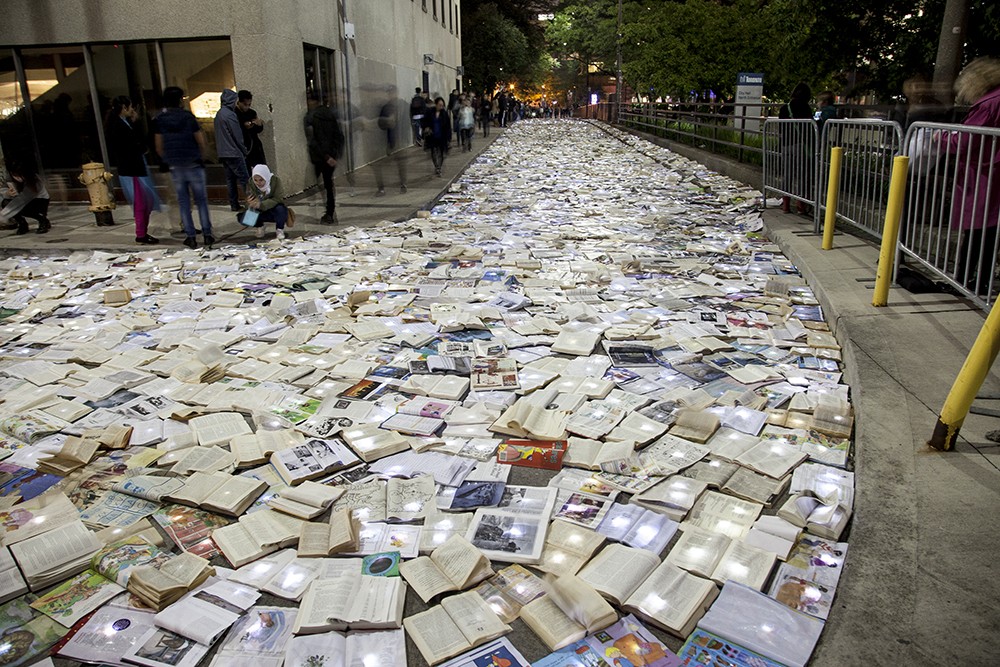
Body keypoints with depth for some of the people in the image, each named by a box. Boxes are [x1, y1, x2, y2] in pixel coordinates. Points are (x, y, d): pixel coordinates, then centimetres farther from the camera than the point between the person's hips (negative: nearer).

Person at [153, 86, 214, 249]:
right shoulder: (188, 117, -6)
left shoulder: (159, 120, 1)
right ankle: (207, 233, 1)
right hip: (194, 164, -2)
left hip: (175, 166, 2)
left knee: (183, 201, 7)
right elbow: (201, 141, -4)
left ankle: (190, 236, 5)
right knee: (201, 200, 5)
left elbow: (159, 147, 3)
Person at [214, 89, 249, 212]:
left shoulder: (219, 114, 14)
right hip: (234, 153, -9)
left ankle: (234, 204, 11)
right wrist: (244, 151, -4)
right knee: (244, 178, -7)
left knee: (230, 179, 9)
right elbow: (237, 136, -13)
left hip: (223, 153, 9)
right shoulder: (230, 115, -14)